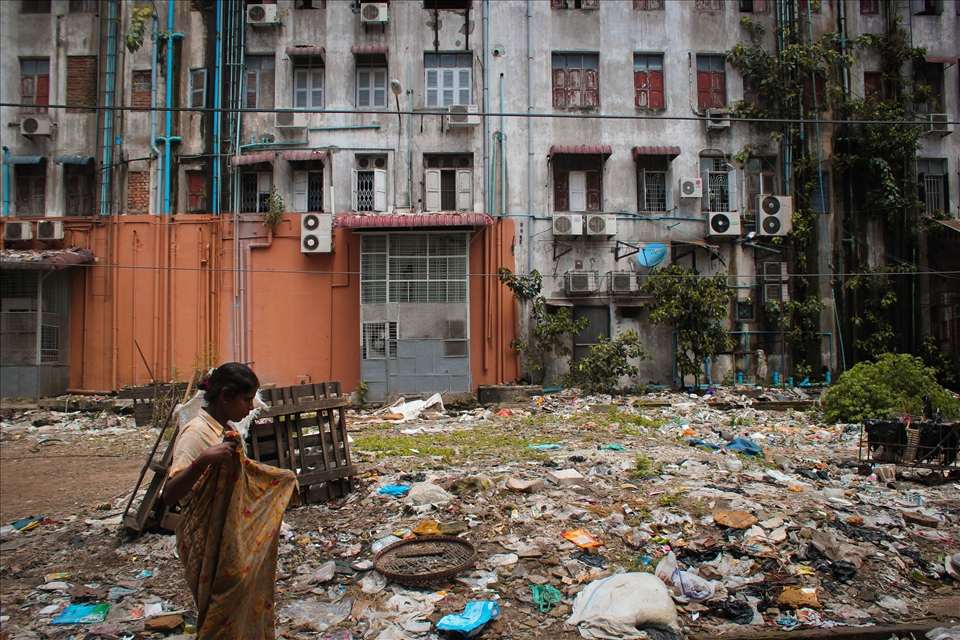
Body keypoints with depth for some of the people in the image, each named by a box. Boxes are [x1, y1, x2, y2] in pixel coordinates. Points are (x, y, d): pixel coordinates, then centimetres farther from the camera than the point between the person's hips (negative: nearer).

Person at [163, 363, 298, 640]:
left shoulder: (226, 430, 4)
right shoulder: (196, 433, -21)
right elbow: (170, 495, -30)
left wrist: (282, 477, 23)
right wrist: (203, 460, -43)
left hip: (232, 537, 8)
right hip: (208, 542, -8)